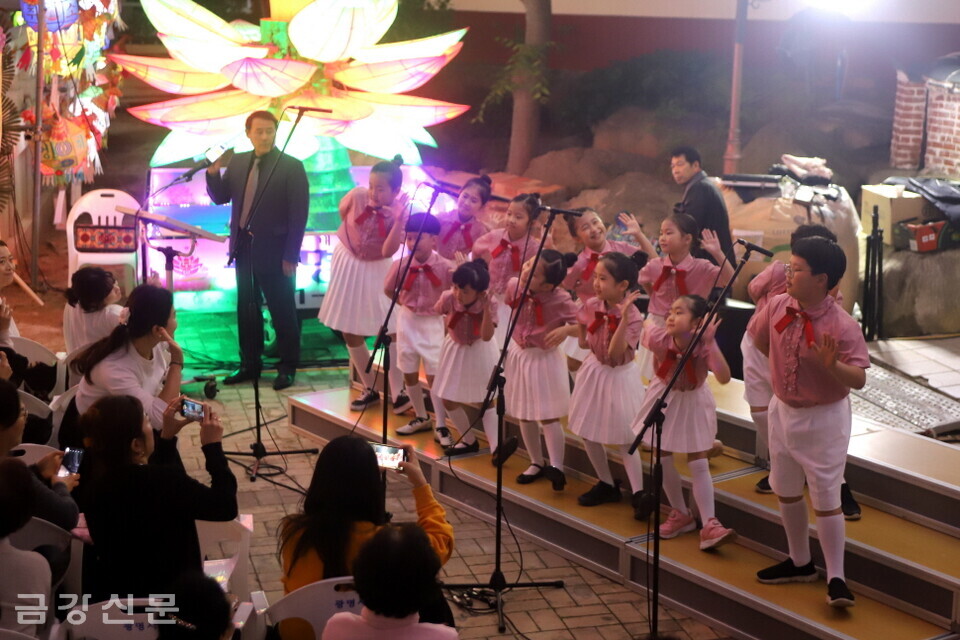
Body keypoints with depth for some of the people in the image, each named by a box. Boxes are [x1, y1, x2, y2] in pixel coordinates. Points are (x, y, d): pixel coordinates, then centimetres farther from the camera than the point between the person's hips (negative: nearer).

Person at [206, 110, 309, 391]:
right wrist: (213, 173, -10)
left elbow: (299, 215, -11)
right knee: (246, 310, 13)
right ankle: (250, 364, 24)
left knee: (282, 311, 5)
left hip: (274, 251, -5)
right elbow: (220, 197, 10)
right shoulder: (237, 162, 6)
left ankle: (288, 367, 17)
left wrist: (291, 257, -14)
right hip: (244, 247, 5)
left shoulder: (291, 167, -9)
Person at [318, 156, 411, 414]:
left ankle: (398, 393, -6)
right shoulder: (357, 195, -20)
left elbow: (387, 252, -30)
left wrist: (399, 220, -40)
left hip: (377, 270, -2)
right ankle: (370, 390, 22)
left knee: (392, 331, -9)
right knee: (350, 332, 8)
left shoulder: (400, 211, -22)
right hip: (349, 265, 2)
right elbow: (343, 211, 4)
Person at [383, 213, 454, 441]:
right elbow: (388, 290, 8)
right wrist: (404, 303, 0)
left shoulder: (445, 267, -17)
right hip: (408, 321, 3)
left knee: (434, 375, -2)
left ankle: (441, 426, 4)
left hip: (433, 323, -3)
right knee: (409, 373, 12)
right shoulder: (400, 265, -9)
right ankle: (421, 417, 30)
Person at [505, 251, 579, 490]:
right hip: (518, 355, 6)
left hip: (544, 359, -6)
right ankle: (537, 463, 30)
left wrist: (565, 329, -34)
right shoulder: (514, 285, -12)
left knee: (547, 416, -4)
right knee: (524, 416, 15)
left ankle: (556, 467, 3)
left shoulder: (560, 300, -26)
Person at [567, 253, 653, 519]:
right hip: (594, 372, 6)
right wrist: (583, 340, -1)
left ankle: (638, 493, 2)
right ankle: (606, 484, 30)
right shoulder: (591, 306, -9)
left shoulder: (633, 316, -24)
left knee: (624, 438, -4)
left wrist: (624, 318, -42)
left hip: (619, 376, -6)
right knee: (588, 433, 13)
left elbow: (615, 353, -37)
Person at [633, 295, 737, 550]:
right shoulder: (659, 338, -27)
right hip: (664, 400, 2)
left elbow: (724, 378, -46)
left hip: (693, 403, -2)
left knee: (699, 464, -5)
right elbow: (647, 325, -5)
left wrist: (710, 343, -50)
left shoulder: (705, 347, -30)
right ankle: (681, 515, 27)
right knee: (664, 460, 11)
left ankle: (709, 525, -7)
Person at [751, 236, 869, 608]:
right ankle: (800, 563, 37)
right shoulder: (777, 307, -8)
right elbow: (760, 343, 13)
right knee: (785, 491, 19)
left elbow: (858, 380, -25)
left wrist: (832, 365, -41)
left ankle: (836, 578, 8)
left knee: (826, 499, -2)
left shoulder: (842, 325, -24)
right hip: (782, 410, 7)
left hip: (823, 419, -7)